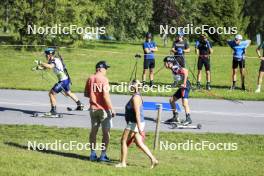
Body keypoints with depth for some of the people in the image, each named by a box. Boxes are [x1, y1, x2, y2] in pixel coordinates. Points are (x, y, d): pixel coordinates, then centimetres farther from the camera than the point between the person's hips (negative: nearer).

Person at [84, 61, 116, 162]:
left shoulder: (90, 79, 4)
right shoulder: (104, 79, -15)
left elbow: (86, 94, 10)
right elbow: (106, 96, -20)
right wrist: (112, 109, -15)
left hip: (93, 108, 6)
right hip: (103, 109, -6)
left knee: (94, 131, 15)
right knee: (106, 132, 3)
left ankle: (93, 154, 18)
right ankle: (103, 155, 2)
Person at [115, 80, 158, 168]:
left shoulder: (135, 97, -19)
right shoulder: (137, 96, 13)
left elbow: (137, 113, -24)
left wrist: (139, 128, -26)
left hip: (134, 123, -10)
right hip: (136, 123, 10)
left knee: (124, 141, 1)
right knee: (139, 144, 10)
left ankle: (123, 163, 7)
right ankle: (153, 159, 6)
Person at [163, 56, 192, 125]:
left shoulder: (175, 68, -15)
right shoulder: (173, 69, 13)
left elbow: (185, 71, -26)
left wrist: (184, 83, -24)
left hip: (185, 86, -11)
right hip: (182, 87, 11)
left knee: (184, 103, -20)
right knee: (171, 100, 15)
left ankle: (188, 119, -21)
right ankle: (175, 117, 20)